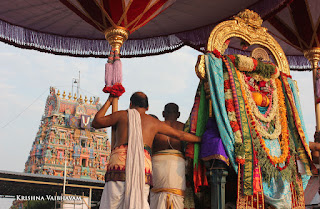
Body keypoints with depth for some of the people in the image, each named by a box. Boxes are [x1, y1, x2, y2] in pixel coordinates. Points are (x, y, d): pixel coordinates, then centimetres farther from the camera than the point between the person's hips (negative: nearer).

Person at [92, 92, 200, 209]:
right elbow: (181, 135, 30)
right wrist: (200, 139, 46)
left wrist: (109, 102, 33)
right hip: (144, 165, 2)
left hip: (120, 161, -2)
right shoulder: (154, 122, 23)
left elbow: (96, 123, 24)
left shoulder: (123, 115, 17)